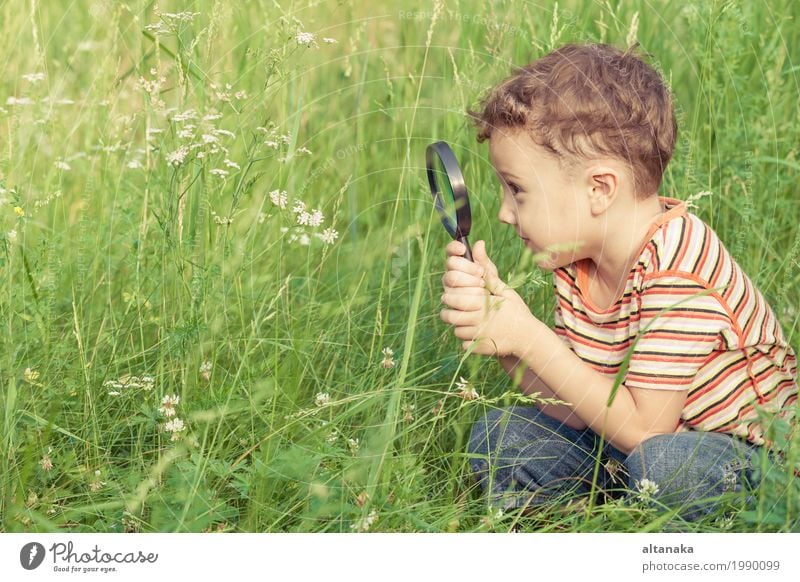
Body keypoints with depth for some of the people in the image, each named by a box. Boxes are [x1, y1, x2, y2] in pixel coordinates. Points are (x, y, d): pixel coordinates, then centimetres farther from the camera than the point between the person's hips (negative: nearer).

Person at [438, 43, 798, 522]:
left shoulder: (678, 270, -28)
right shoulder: (577, 259, -2)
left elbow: (643, 429, -28)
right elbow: (575, 406, -5)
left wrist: (527, 338, -28)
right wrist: (495, 312, -19)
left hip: (744, 454, -7)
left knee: (662, 463, -37)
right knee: (499, 437, -1)